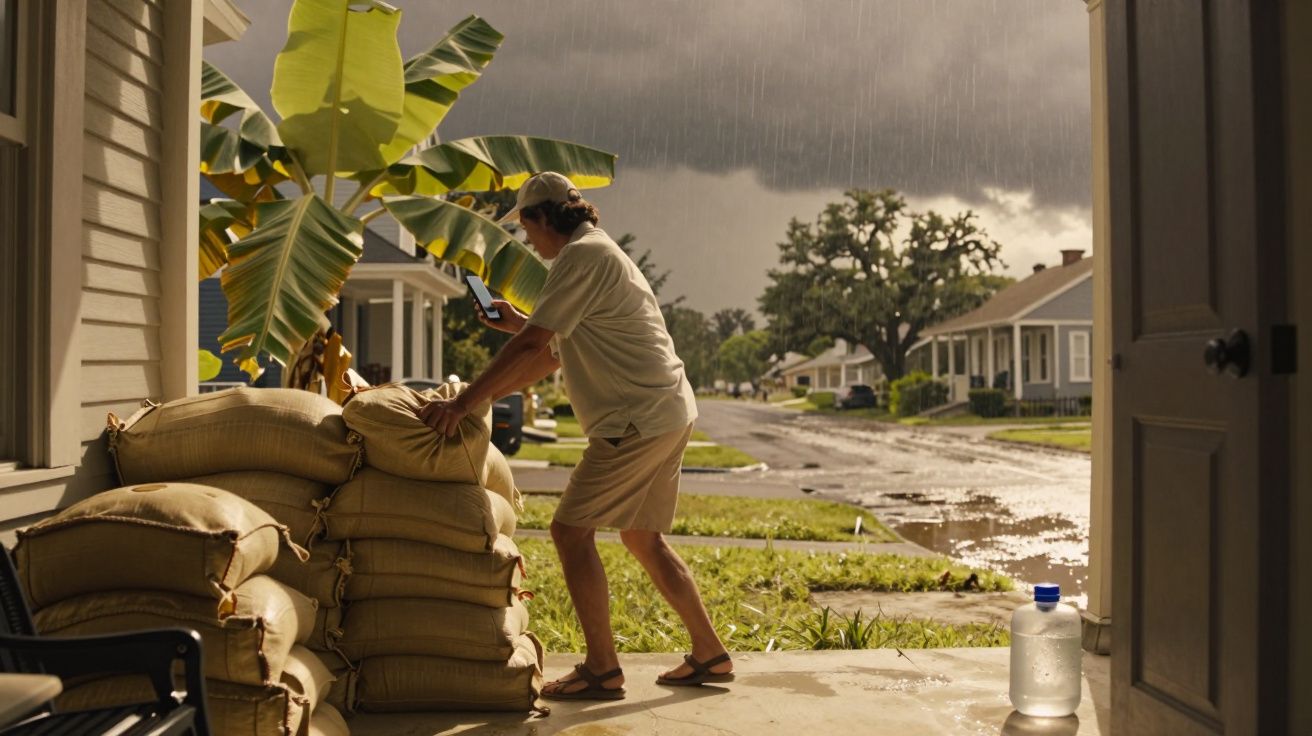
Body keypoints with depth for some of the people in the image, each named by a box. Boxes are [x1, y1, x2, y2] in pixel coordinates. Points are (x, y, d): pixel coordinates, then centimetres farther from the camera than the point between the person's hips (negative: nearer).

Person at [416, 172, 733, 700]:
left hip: (639, 418, -10)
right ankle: (709, 654, 23)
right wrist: (517, 321, 20)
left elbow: (531, 346, -20)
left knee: (571, 529, -5)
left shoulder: (581, 256, -11)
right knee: (644, 539, 17)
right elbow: (555, 352, 26)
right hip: (669, 414, 10)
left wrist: (463, 403, -18)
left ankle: (602, 670, 0)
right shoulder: (599, 252, 21)